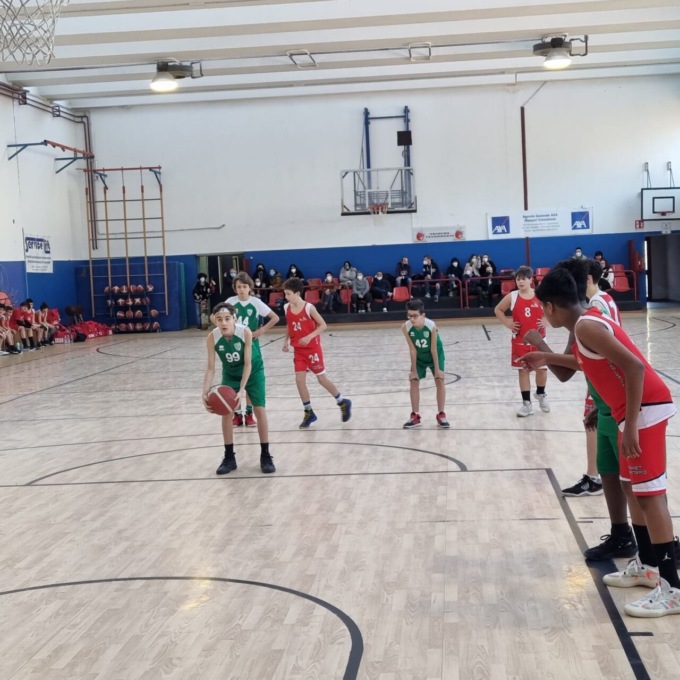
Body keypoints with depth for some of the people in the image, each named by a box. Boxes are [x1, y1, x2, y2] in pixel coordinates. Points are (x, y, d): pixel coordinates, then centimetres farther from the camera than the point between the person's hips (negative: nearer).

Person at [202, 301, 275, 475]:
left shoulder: (245, 333, -33)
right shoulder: (212, 338, -27)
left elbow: (248, 364, -27)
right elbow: (210, 367, -21)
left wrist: (242, 389, -35)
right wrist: (205, 392, -33)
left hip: (253, 372, -2)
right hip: (230, 374, 2)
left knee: (260, 410, -7)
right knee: (226, 412, -3)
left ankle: (265, 456, 3)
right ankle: (229, 457, 9)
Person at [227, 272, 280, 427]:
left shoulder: (256, 303, -5)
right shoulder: (230, 302, -3)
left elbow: (275, 318, 0)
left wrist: (262, 330, -7)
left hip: (251, 344, -1)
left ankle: (249, 413, 16)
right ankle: (237, 414, 13)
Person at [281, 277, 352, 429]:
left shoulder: (309, 307, -17)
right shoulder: (287, 308, -1)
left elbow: (323, 325, -12)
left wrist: (309, 337, -23)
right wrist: (286, 340, 1)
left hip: (312, 348, -5)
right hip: (298, 349, 5)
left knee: (322, 378, 2)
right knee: (299, 380, -2)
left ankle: (343, 402, 22)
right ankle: (309, 412, 10)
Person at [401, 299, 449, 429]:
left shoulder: (431, 326, -36)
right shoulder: (406, 327, -30)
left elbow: (433, 349, -26)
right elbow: (412, 349, -20)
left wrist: (437, 369, -19)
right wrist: (414, 370, -15)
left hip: (435, 355, -2)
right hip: (419, 356, 2)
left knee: (440, 380, -6)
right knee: (413, 381, 0)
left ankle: (441, 415, 3)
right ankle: (415, 416, 9)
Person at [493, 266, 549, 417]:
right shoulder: (512, 297, -4)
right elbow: (498, 310, 7)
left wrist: (547, 320, -8)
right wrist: (507, 323, -4)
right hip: (520, 340, 0)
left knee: (542, 368, 6)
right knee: (523, 370, 4)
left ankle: (541, 394, 34)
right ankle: (526, 403, 11)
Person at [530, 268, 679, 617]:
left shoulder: (586, 326, -16)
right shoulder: (588, 321, 14)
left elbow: (635, 366, -25)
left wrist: (631, 425, -25)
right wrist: (549, 357, 35)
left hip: (645, 408, -10)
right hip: (639, 407, 10)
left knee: (649, 492, -9)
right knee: (633, 486, 18)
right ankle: (647, 564, 28)